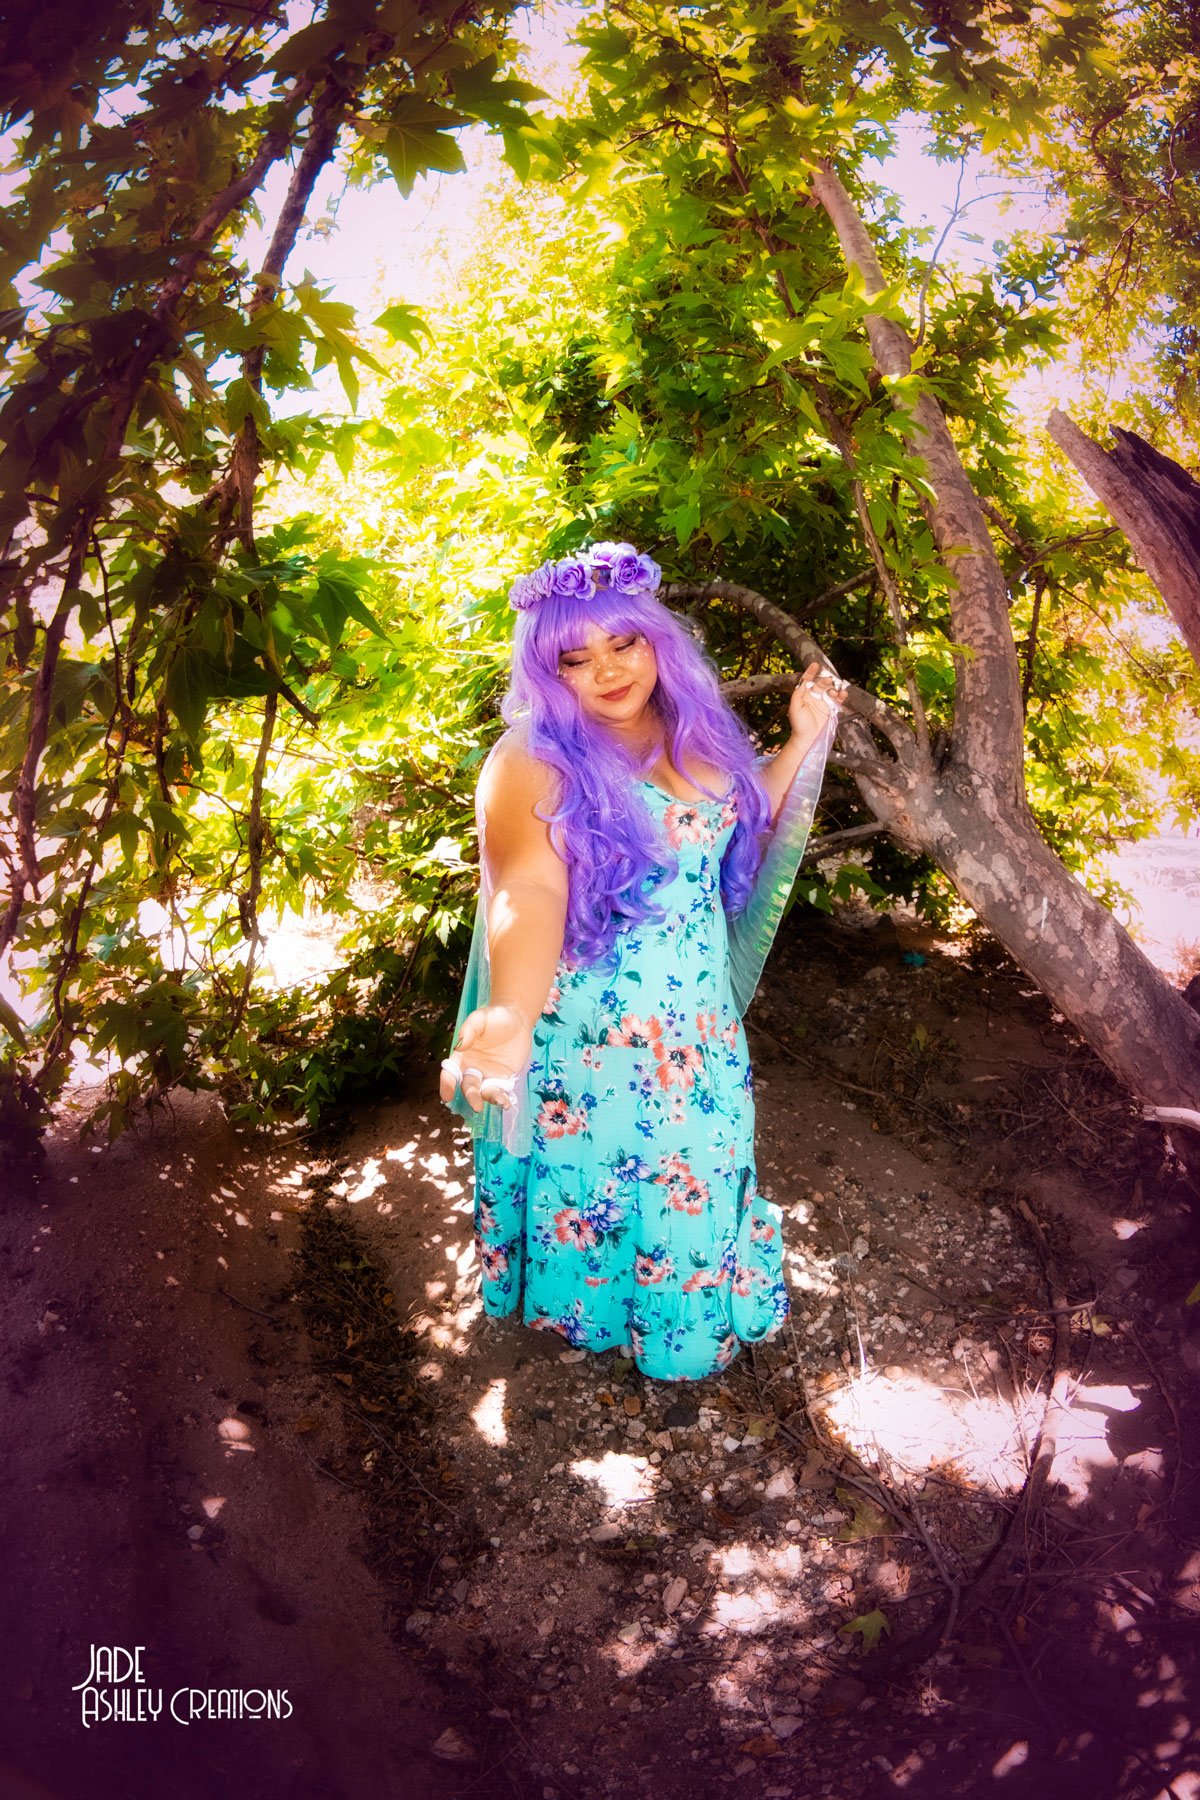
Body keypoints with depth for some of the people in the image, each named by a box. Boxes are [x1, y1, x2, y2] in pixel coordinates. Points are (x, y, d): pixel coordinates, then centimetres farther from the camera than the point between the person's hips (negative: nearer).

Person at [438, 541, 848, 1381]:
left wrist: (803, 741, 6)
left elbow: (736, 835, 14)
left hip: (699, 1026, 6)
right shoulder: (535, 762, -18)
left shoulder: (695, 733, 1)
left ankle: (693, 1325, 48)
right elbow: (526, 894, -32)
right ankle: (596, 1324, 42)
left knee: (699, 1183, 21)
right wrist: (510, 1013, -50)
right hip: (588, 1038, -5)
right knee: (597, 1194, 12)